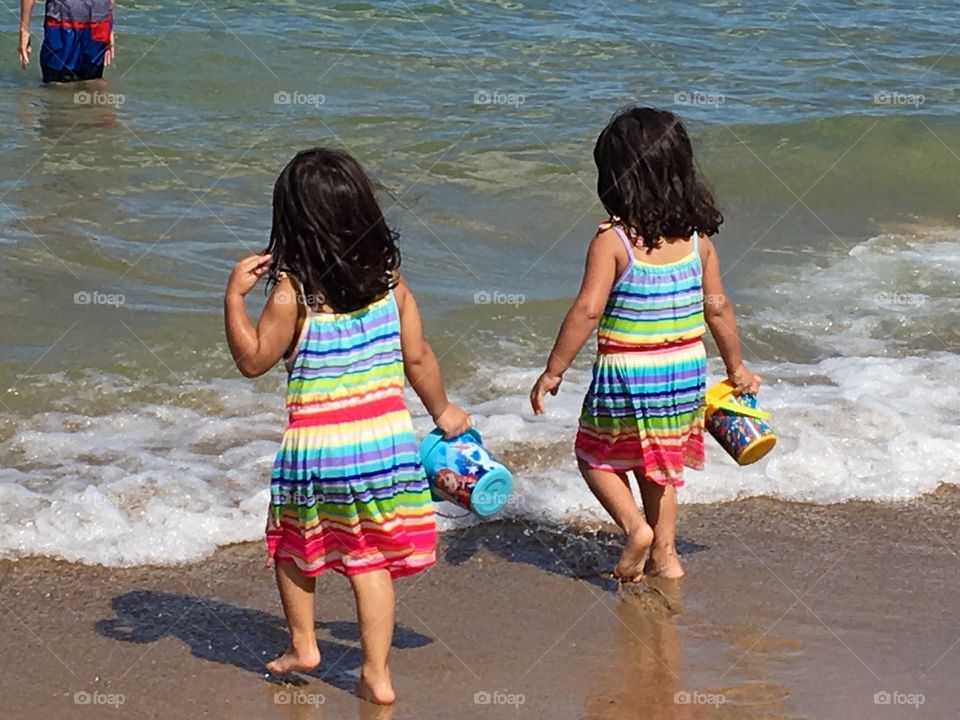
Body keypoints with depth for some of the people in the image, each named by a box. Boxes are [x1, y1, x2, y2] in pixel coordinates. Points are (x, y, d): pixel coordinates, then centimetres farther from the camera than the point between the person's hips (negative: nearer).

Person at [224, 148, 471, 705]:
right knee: (371, 558, 8)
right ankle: (377, 674, 9)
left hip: (317, 442, -3)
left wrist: (235, 295, -3)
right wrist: (443, 411, 20)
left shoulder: (292, 291, -14)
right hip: (386, 435, 3)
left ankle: (302, 646, 32)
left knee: (292, 544, 22)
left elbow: (253, 359, -6)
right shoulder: (389, 278, -2)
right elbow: (418, 356, 5)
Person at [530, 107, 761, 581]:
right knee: (661, 464, 22)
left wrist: (553, 371, -14)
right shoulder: (697, 238, -2)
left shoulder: (613, 241, -17)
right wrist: (736, 368, 18)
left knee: (596, 456, 16)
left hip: (626, 377, -5)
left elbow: (588, 310, -21)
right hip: (686, 373, 5)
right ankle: (664, 555, 23)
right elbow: (717, 307, 5)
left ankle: (635, 527, -4)